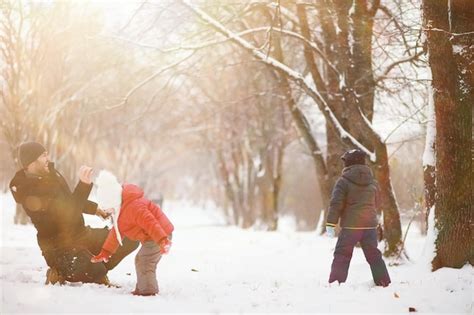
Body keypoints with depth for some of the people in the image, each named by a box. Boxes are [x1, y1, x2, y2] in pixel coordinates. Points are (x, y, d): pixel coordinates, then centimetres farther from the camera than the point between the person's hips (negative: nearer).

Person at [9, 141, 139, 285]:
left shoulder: (49, 173, 5)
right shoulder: (32, 192, -24)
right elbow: (67, 214, -31)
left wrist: (95, 209, 20)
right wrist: (84, 184, -37)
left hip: (81, 233, 9)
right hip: (60, 247, -9)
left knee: (129, 240, 2)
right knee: (97, 274, -31)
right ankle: (60, 273, -4)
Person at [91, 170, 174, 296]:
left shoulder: (133, 206, -24)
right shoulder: (120, 210, 14)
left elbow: (150, 222, -33)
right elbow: (116, 232, 22)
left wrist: (162, 240, -41)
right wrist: (105, 252, 23)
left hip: (159, 235, -11)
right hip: (151, 237, 11)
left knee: (144, 263, -15)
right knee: (141, 261, 20)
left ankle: (148, 291, -11)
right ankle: (141, 289, 29)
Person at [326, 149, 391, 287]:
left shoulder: (344, 181, -6)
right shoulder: (373, 182, 10)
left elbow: (336, 204, -11)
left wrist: (331, 223, -9)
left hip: (350, 225, -5)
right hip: (370, 225, 5)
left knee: (342, 255, 0)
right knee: (374, 255, 15)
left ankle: (336, 283, -7)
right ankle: (384, 282, 15)